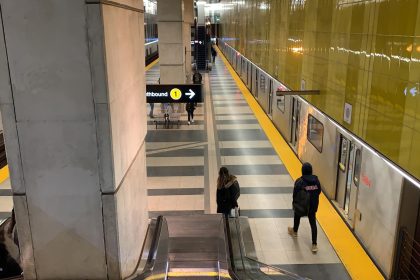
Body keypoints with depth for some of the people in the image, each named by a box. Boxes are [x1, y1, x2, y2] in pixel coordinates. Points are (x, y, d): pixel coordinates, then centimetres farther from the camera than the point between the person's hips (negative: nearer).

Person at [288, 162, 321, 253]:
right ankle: (314, 244, 5)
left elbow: (295, 194, -14)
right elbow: (319, 191, 3)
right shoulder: (316, 180, -7)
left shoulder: (299, 181, -19)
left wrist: (295, 204, 1)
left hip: (301, 205, -3)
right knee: (313, 223, 8)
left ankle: (294, 231, 51)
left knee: (297, 217, 27)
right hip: (313, 205, 3)